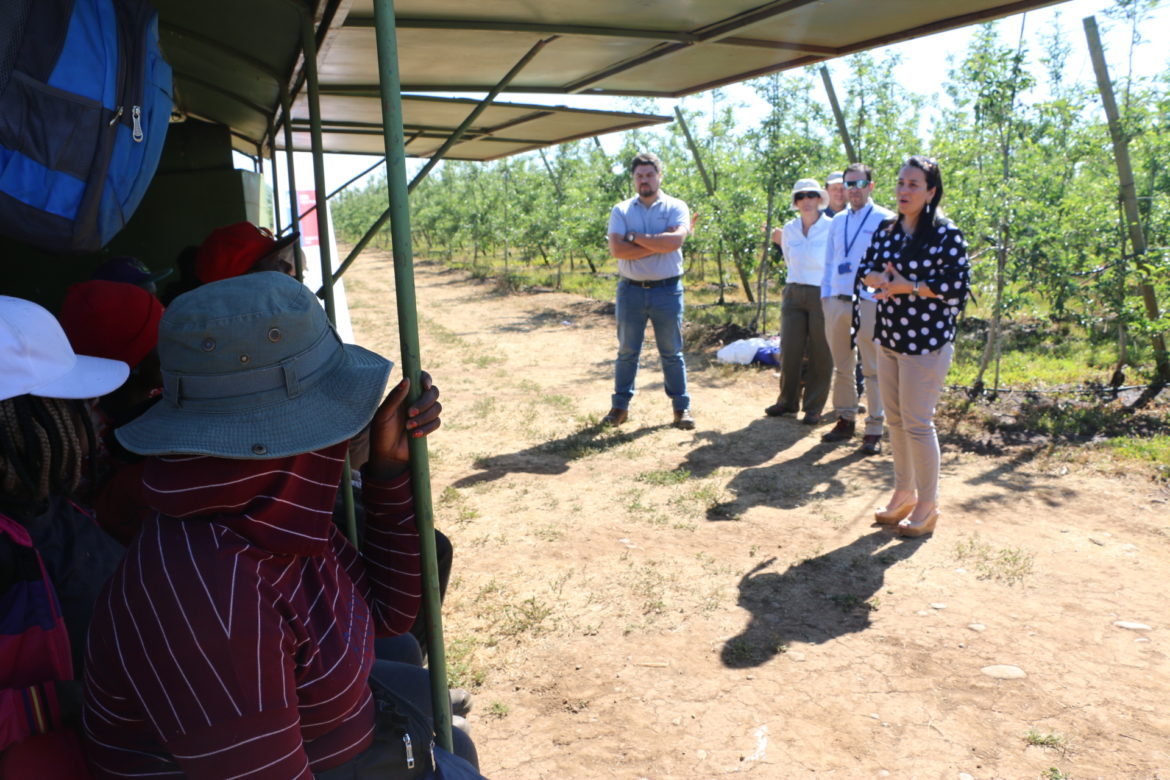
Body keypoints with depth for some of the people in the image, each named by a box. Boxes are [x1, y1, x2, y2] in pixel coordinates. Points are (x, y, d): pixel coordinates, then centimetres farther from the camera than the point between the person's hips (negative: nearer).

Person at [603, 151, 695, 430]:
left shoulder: (676, 208, 0)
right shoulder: (621, 211, 3)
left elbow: (674, 241, -20)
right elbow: (616, 249, -13)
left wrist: (635, 237, -13)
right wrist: (658, 245, -15)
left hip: (667, 291, -1)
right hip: (630, 291, 2)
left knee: (672, 353, 7)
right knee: (626, 352, 9)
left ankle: (681, 407, 16)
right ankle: (620, 406, 19)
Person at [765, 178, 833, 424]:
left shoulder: (832, 228, -7)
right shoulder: (789, 229, 8)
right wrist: (780, 242, 14)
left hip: (822, 295, -4)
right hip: (794, 293, 4)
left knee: (820, 353, 2)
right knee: (789, 349, 5)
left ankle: (813, 407, 13)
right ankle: (788, 401, 20)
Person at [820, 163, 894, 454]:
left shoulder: (885, 220, -2)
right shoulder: (837, 221, 15)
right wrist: (825, 295, 9)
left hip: (869, 303, -6)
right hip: (836, 302, 6)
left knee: (873, 370, -1)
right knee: (842, 367, 13)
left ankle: (874, 430, 5)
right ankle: (845, 420, 24)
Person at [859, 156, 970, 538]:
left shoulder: (946, 235, -11)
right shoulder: (887, 229, 9)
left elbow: (958, 285, -16)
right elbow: (866, 267, 13)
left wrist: (909, 286, -19)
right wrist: (879, 279, -9)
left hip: (926, 341, -7)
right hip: (888, 337, 7)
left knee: (917, 422, -3)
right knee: (895, 419, 13)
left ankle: (928, 505, 12)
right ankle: (903, 493, 28)